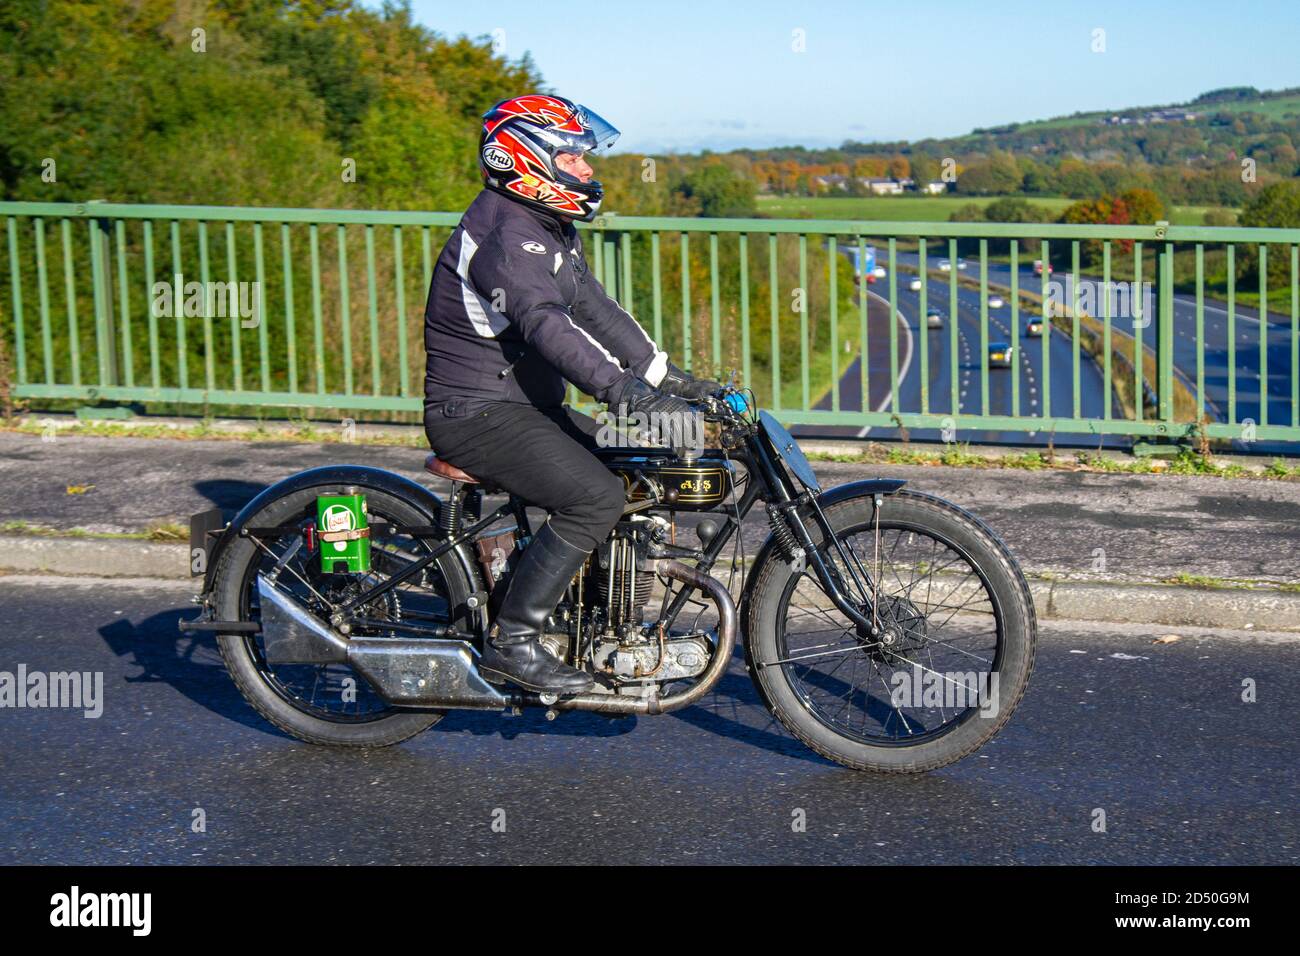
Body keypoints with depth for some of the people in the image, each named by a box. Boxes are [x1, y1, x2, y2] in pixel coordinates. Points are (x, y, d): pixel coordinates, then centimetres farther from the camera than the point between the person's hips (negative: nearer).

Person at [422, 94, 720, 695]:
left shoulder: (550, 231, 14)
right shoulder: (507, 235, -20)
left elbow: (595, 309, 17)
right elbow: (548, 327, -35)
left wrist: (670, 377, 10)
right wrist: (627, 393, -46)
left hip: (526, 405, 10)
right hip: (478, 414, -10)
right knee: (596, 496, -25)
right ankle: (511, 642, -17)